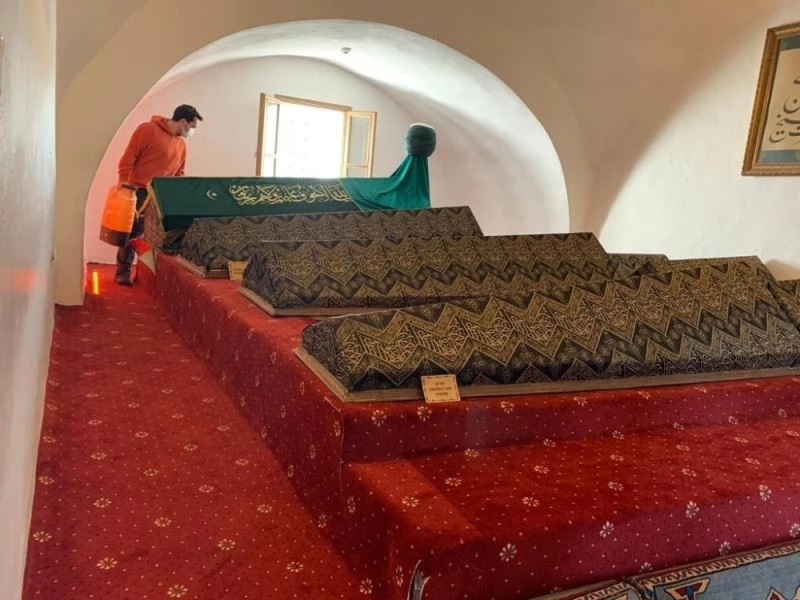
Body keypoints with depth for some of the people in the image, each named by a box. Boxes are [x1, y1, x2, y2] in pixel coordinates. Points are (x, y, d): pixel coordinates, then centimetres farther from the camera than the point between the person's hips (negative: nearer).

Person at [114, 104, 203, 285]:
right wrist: (124, 181, -16)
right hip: (138, 192, -6)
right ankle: (123, 272, 8)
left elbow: (178, 174, 20)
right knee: (133, 232, -2)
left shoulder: (181, 144, 14)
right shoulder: (148, 129, -7)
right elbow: (128, 157, -10)